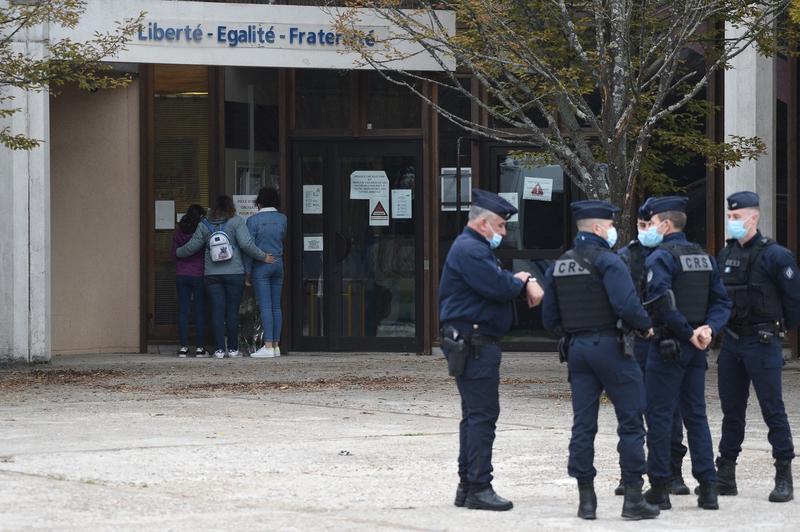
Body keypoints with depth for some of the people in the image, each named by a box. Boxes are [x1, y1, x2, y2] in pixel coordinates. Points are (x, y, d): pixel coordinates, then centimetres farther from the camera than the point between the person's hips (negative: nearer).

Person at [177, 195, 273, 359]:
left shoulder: (204, 225, 5)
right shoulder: (236, 222, -3)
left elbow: (191, 247, 11)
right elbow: (247, 244, -12)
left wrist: (178, 253, 30)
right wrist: (263, 257, -2)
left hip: (212, 275, 2)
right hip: (235, 273, -2)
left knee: (217, 312, 2)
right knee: (232, 311, 4)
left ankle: (219, 348, -2)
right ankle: (233, 348, 6)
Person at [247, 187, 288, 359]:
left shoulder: (253, 220, -10)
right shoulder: (282, 219, 3)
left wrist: (247, 271, -6)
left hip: (260, 266, -5)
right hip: (278, 263, 5)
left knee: (265, 306, -8)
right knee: (276, 306, 8)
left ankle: (268, 346, -13)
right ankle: (276, 345, 9)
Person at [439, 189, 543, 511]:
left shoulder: (477, 249, 22)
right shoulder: (469, 250, -14)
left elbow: (503, 282, 19)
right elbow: (498, 288, -21)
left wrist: (526, 281, -2)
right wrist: (522, 282, 0)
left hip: (478, 345, 11)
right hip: (473, 344, -11)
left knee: (475, 415, 15)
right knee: (483, 415, -11)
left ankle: (468, 486, 20)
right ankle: (478, 488, -11)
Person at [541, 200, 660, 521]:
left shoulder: (557, 267, 11)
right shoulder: (607, 261, -11)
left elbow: (549, 319, 14)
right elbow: (626, 304, -23)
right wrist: (645, 326, -7)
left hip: (576, 349, 7)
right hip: (609, 346, -7)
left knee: (583, 424, 7)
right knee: (630, 422, 0)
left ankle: (586, 500, 7)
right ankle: (633, 498, -1)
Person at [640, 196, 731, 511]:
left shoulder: (661, 257, -11)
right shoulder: (704, 257, 13)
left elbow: (661, 303, -23)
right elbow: (722, 302, 10)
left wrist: (689, 333, -16)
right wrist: (708, 329, -4)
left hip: (669, 346, -7)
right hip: (696, 351, 7)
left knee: (659, 416, -1)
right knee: (696, 416, 11)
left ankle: (659, 488, 0)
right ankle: (708, 488, 8)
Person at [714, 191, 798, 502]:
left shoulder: (775, 255, -10)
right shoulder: (726, 255, 10)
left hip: (763, 344, -6)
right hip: (731, 342, 6)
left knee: (773, 409, -5)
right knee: (732, 411, 11)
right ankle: (725, 475, 16)